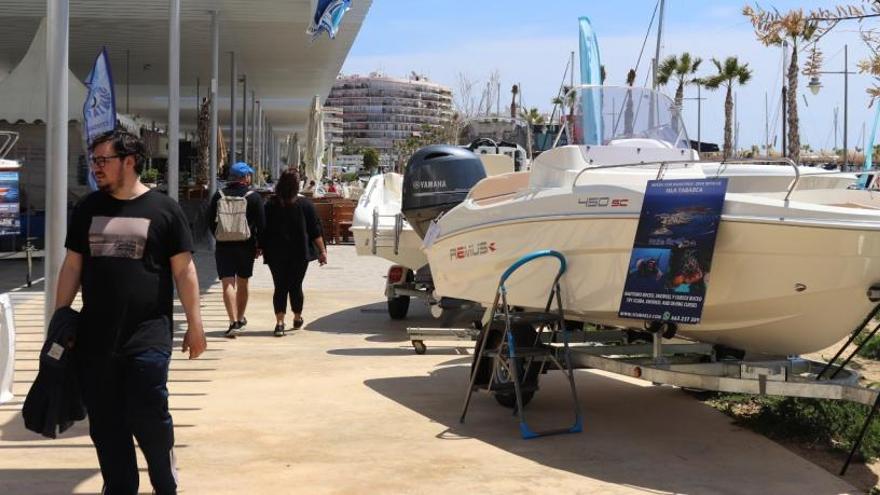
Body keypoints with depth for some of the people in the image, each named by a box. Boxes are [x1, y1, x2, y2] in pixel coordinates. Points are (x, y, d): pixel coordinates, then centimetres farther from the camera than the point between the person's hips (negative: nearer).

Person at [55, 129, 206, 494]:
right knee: (105, 424, 8)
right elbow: (72, 266, 14)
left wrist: (194, 324, -2)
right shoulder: (88, 208, 10)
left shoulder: (163, 209, -1)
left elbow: (184, 270, 0)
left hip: (148, 336, -4)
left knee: (149, 418, -5)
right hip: (94, 337, 4)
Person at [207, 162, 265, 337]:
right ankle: (240, 319, 28)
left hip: (223, 246, 0)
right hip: (245, 246, 0)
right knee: (242, 283, 15)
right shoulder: (253, 197, -3)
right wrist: (259, 246, 5)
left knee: (228, 285, -4)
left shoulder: (219, 195, 3)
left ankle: (234, 322, -17)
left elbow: (210, 221, 8)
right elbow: (261, 224, -4)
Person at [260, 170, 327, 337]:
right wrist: (322, 250, 1)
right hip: (299, 253, -1)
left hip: (276, 254, 1)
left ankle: (280, 323, -7)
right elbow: (315, 230, -4)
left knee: (280, 287, 3)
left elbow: (263, 230, 4)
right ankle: (297, 318, 26)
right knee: (295, 286, 12)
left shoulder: (270, 205, 0)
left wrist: (262, 248, 14)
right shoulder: (305, 204, -4)